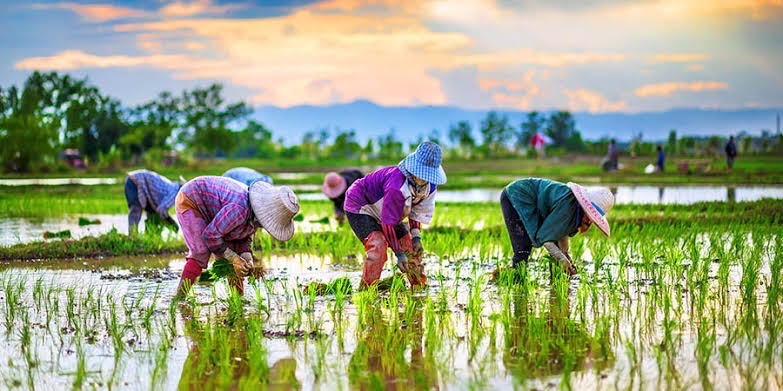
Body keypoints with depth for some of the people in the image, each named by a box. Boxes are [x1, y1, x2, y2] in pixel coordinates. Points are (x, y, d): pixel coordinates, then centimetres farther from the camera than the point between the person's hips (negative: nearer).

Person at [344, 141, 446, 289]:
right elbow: (388, 223, -34)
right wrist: (399, 254, -30)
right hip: (359, 207, -8)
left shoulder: (430, 186, -15)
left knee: (410, 247, 4)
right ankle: (366, 288, -24)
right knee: (378, 245, -30)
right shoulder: (397, 186, -41)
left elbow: (418, 211, 2)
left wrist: (416, 237, -11)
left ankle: (420, 287, 19)